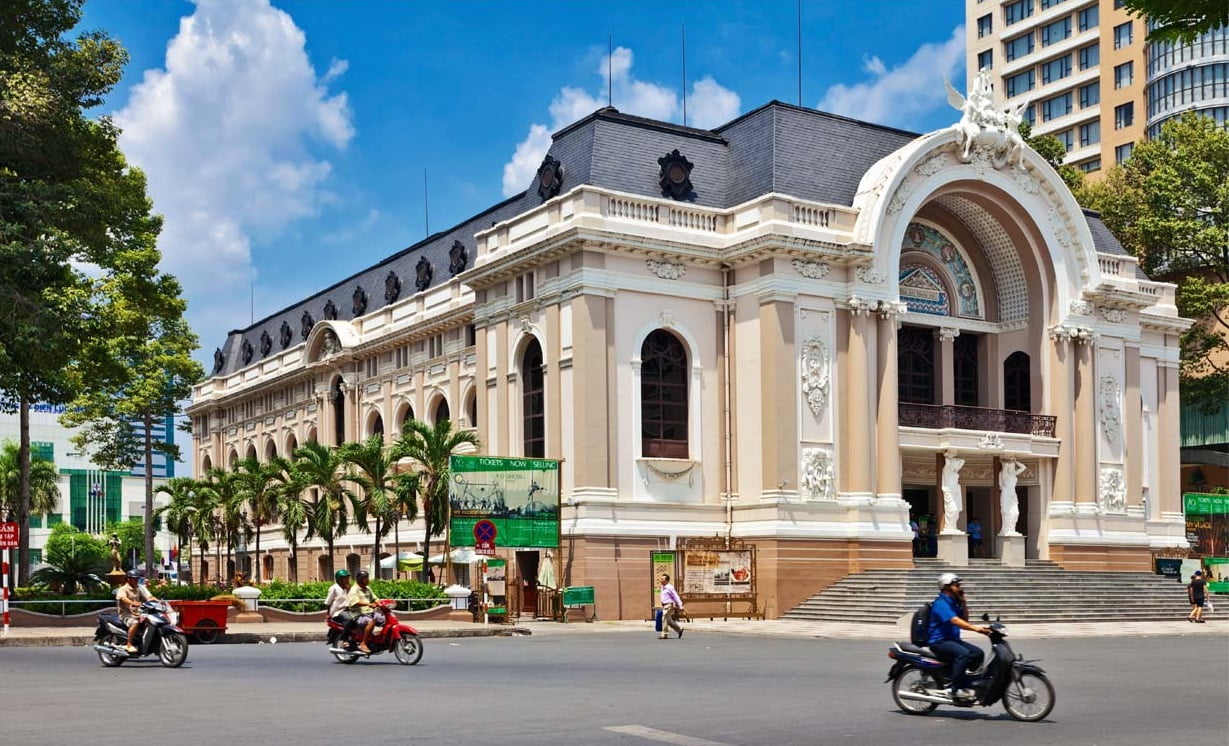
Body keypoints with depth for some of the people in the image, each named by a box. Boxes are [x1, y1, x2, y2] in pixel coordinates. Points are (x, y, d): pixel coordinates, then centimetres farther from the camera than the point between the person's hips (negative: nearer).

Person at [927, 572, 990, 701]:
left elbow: (965, 619, 20)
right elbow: (955, 621, -29)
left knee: (978, 653, -6)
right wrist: (976, 629, -37)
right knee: (962, 653, -33)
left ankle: (965, 681, 0)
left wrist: (963, 603, 7)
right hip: (939, 641, -9)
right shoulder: (941, 603, -15)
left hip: (952, 639, 10)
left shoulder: (953, 602, 16)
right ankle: (957, 690, -32)